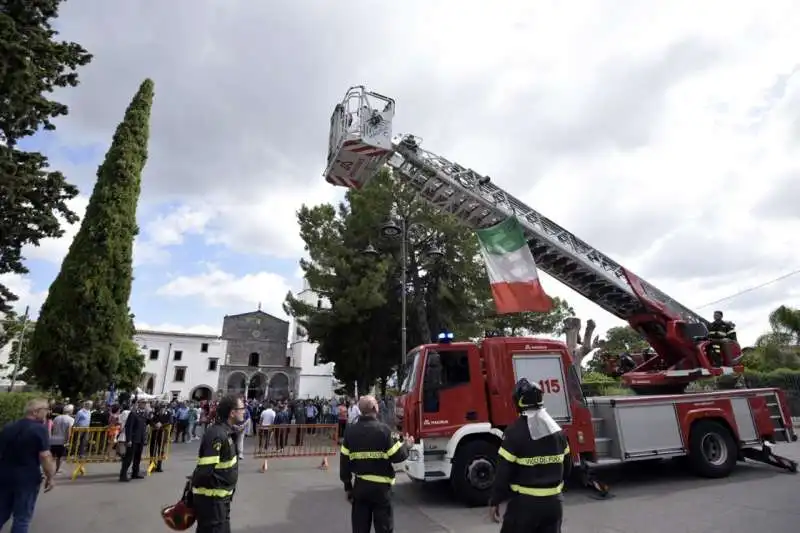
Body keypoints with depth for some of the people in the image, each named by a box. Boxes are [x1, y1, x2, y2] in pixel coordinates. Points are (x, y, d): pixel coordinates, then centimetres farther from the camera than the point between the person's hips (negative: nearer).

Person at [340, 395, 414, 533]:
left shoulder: (350, 431, -4)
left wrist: (347, 486, 11)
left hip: (359, 485, 4)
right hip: (380, 486, -4)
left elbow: (344, 462, 1)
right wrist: (406, 446, 7)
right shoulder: (383, 429, -16)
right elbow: (396, 457, -12)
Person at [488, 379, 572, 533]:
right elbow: (566, 466, 11)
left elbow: (504, 472, -16)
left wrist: (495, 501, -4)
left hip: (525, 503, -5)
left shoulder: (515, 431, -18)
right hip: (554, 502, 6)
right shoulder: (557, 430, 1)